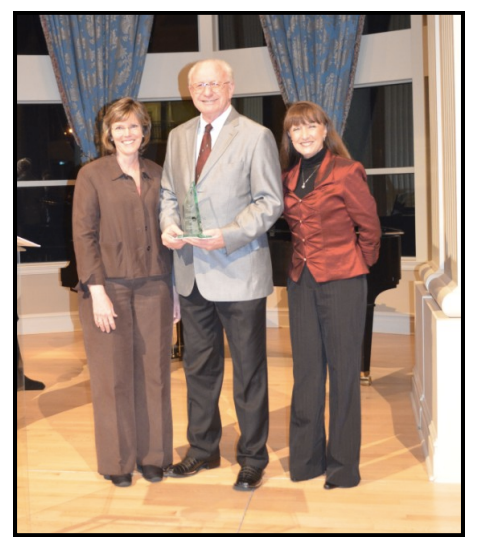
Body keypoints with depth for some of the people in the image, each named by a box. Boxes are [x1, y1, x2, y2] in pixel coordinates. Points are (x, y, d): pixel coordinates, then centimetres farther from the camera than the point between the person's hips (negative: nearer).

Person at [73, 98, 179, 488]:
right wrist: (97, 291, -13)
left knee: (153, 373, 8)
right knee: (113, 376, 5)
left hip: (154, 287, 3)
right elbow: (83, 235, -5)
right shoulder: (92, 175, -1)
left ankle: (153, 455, 22)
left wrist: (174, 288, 7)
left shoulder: (157, 175, 9)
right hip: (110, 287, -3)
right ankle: (118, 461, 19)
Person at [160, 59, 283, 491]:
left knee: (249, 370, 5)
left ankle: (253, 459, 20)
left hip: (239, 272, -5)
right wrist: (169, 225, -3)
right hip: (192, 272, 6)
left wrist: (228, 236, -20)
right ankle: (203, 449, 32)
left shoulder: (256, 136, -4)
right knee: (199, 366, 16)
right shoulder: (178, 137, 13)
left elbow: (270, 201, -8)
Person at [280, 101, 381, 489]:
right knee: (306, 370, 9)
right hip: (302, 281, 6)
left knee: (343, 370, 1)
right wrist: (303, 259, 7)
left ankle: (343, 464, 13)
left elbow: (369, 227, -3)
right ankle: (306, 458, 20)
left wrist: (360, 264, 4)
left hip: (341, 282, -5)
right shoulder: (289, 177, 10)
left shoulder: (346, 172, -7)